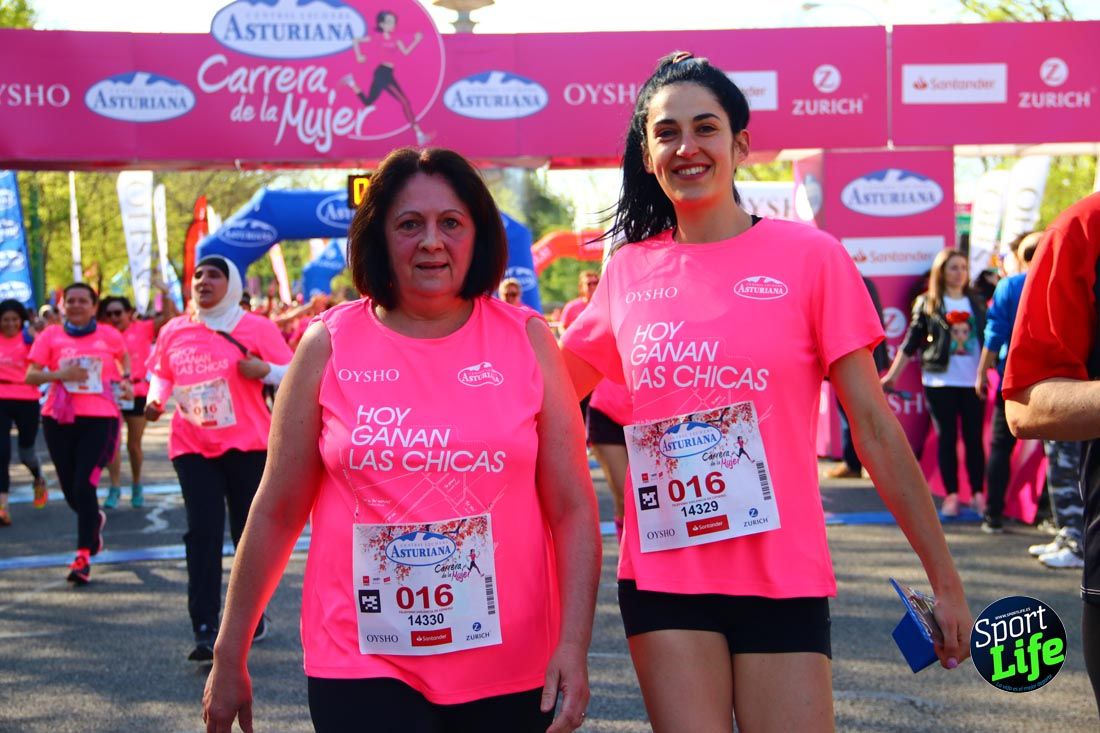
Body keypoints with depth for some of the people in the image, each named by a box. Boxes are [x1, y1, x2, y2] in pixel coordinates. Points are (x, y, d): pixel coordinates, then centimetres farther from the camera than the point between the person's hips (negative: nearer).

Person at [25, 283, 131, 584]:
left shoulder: (109, 335, 2)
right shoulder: (50, 336, 0)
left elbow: (123, 357, 25)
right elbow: (31, 375, -5)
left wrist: (126, 380, 9)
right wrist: (60, 374, -20)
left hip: (100, 418, -2)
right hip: (59, 418, 2)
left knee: (84, 486, -15)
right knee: (71, 491, 11)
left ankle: (83, 556, -9)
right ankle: (95, 520, 46)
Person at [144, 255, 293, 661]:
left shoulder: (256, 328, -2)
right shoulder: (173, 331, 7)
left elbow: (292, 373, 0)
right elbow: (160, 374, 22)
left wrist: (264, 370, -19)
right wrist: (156, 398, 2)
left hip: (247, 444, -2)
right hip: (192, 446, 2)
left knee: (250, 531, 8)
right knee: (202, 533, -7)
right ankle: (205, 631, -9)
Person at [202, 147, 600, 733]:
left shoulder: (527, 341, 0)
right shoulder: (329, 346, -1)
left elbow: (573, 510, 0)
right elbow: (277, 512, 4)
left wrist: (573, 646, -9)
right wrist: (228, 658, 6)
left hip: (508, 667, 1)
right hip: (362, 667, -1)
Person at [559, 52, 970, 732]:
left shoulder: (809, 256, -3)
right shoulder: (629, 270, 5)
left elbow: (875, 428, -3)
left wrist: (945, 579, -2)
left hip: (784, 576, -2)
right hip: (664, 577, 2)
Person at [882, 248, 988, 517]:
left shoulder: (976, 303, 12)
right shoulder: (927, 304, 4)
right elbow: (911, 343, 5)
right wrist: (893, 374, 1)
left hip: (973, 382, 2)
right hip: (940, 381, -2)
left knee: (974, 438, 3)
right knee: (946, 437, 1)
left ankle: (978, 495, 9)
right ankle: (951, 495, 7)